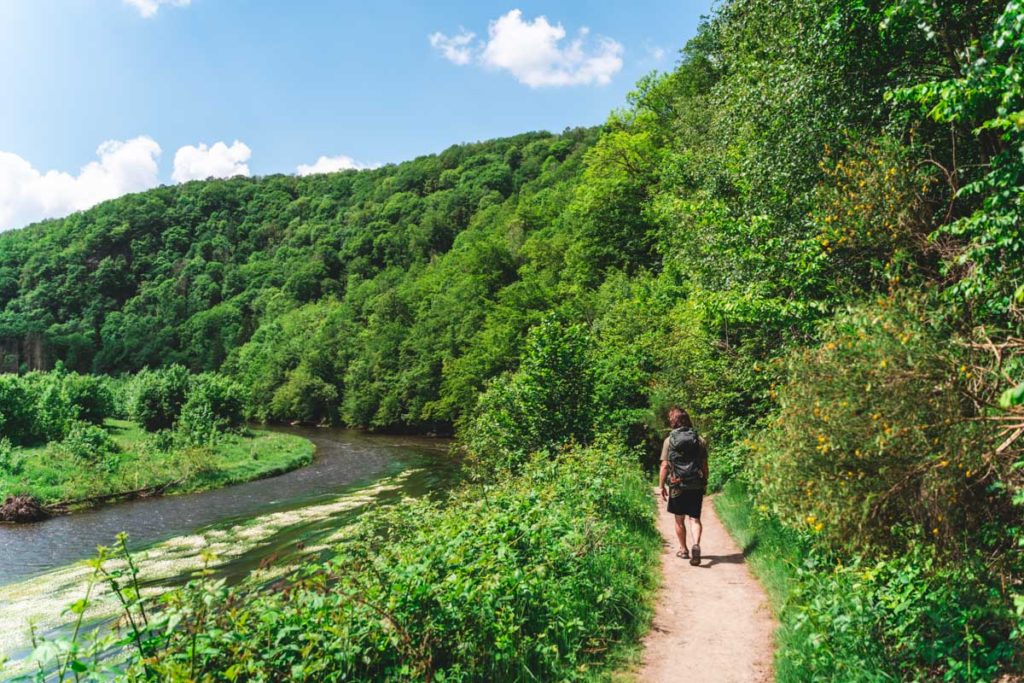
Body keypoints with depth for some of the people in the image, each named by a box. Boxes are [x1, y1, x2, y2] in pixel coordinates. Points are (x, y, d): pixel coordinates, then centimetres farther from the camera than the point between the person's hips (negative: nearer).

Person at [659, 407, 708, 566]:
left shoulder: (669, 440, -5)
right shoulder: (700, 439, 1)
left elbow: (664, 465, -6)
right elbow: (705, 465, 4)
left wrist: (661, 486, 2)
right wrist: (705, 483, 16)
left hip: (677, 485, -1)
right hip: (697, 486, 1)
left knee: (679, 519, 13)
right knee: (695, 518, 5)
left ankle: (683, 550, 24)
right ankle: (696, 544, -18)